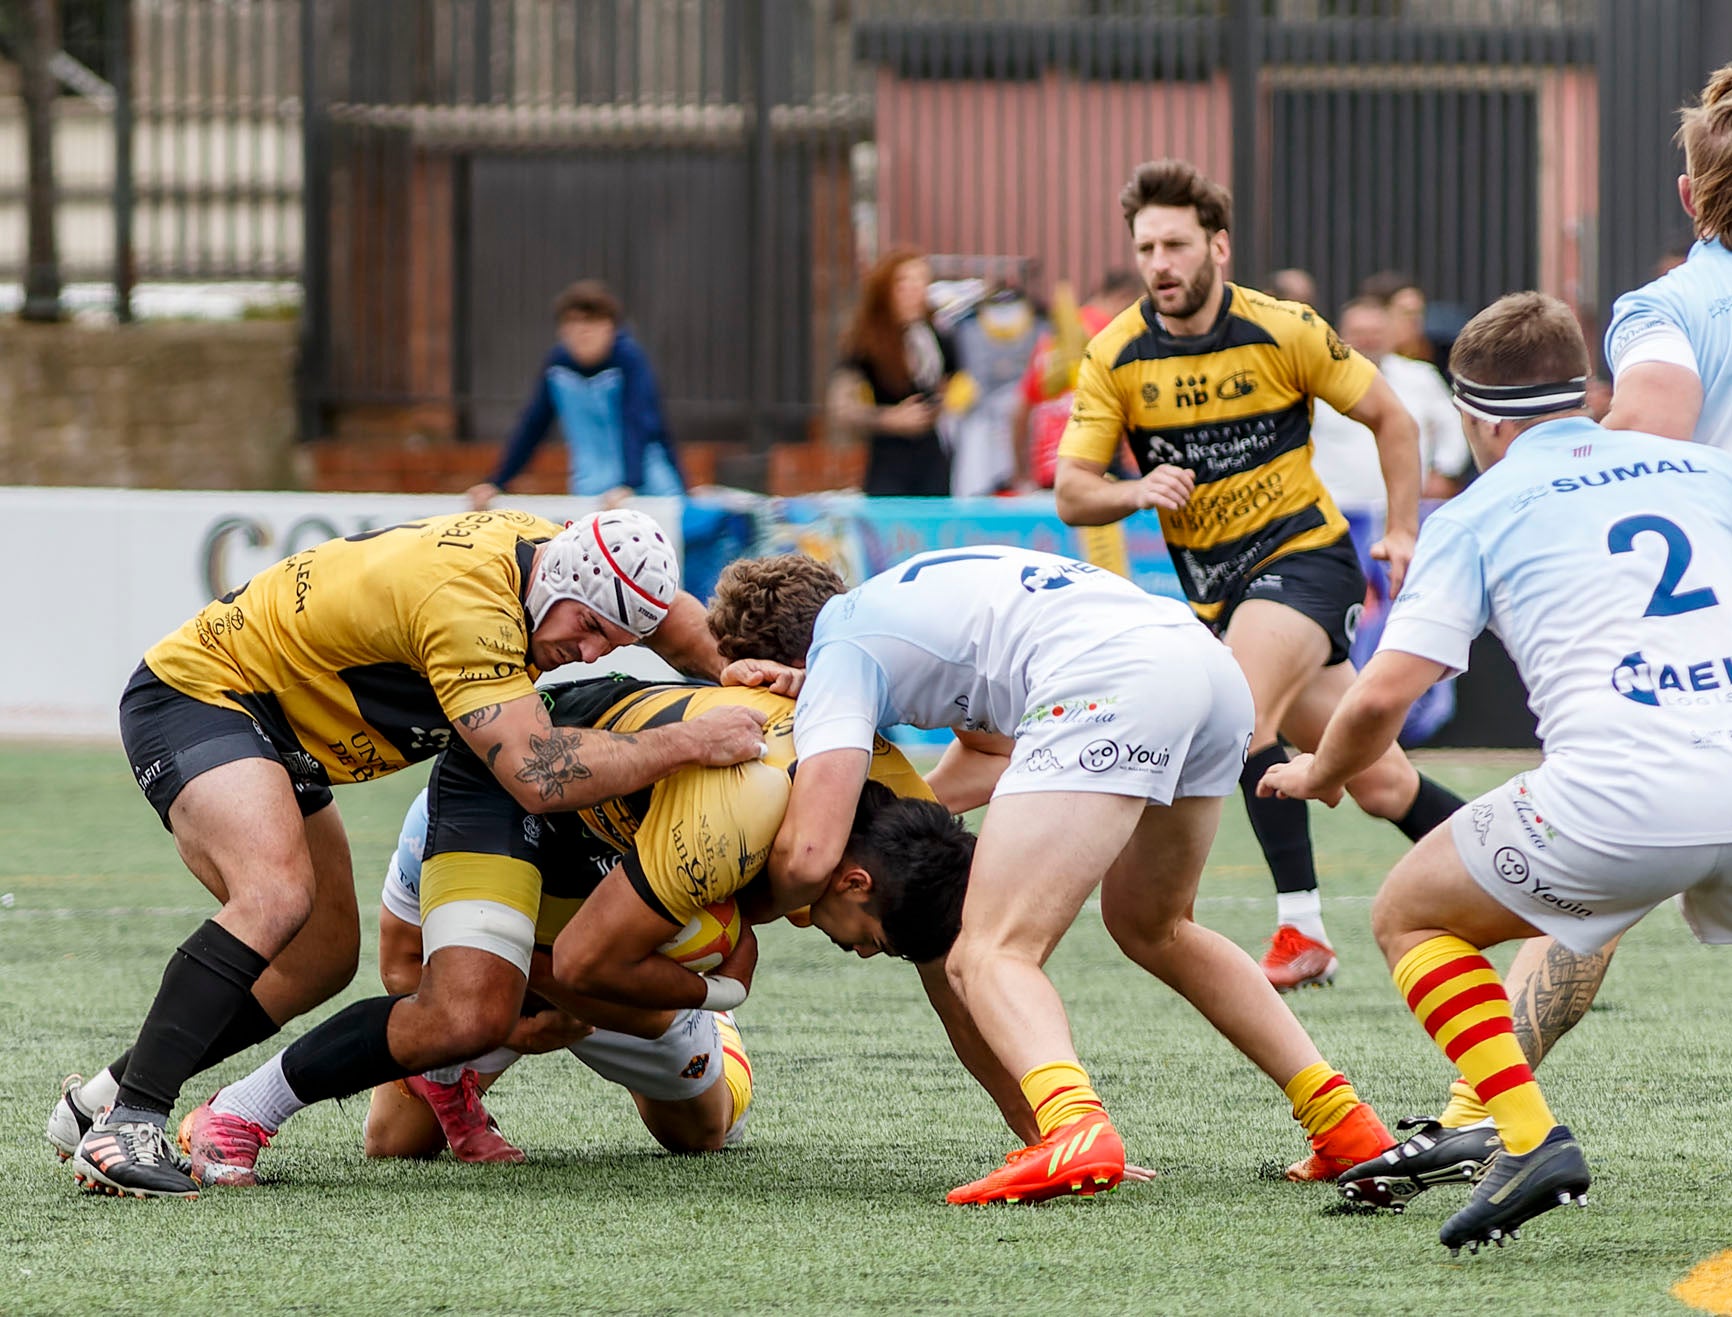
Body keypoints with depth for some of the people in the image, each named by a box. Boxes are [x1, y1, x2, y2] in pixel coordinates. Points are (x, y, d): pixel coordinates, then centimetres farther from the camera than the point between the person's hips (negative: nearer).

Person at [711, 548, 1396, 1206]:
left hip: (1107, 682, -9)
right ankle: (1341, 1120, 25)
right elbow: (997, 753, 40)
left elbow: (809, 854, -2)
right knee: (1150, 926, 31)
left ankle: (1075, 1128, -39)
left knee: (988, 956, -9)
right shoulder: (887, 601, 33)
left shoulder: (839, 657, 8)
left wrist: (765, 901, 19)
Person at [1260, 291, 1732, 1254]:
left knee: (1410, 914, 19)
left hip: (1623, 795, -4)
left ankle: (1530, 1136, -1)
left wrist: (1319, 774, 25)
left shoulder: (1482, 513, 11)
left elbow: (1384, 696, 4)